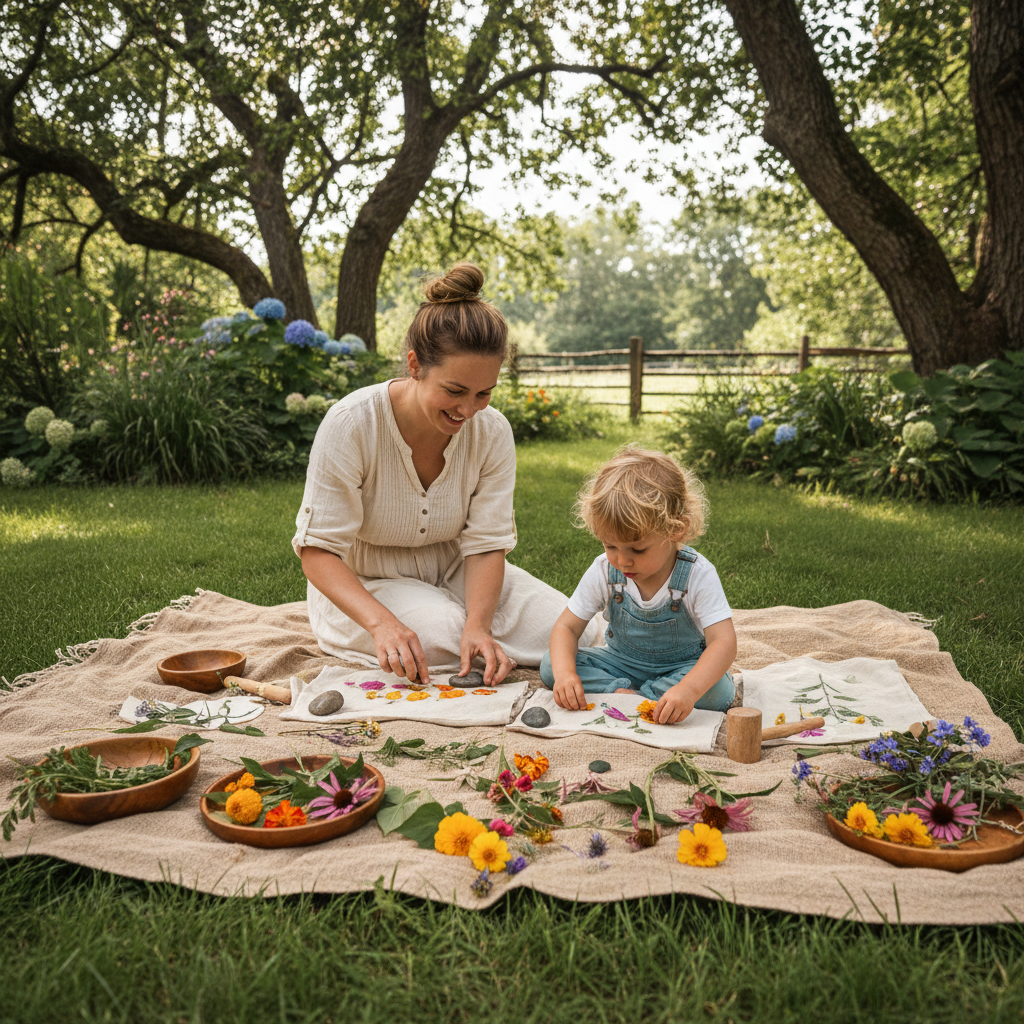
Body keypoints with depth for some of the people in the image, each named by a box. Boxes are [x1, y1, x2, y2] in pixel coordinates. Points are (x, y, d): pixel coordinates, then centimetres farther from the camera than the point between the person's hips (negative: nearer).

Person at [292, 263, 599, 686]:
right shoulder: (351, 424, -25)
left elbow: (486, 544, -13)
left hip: (453, 575, 3)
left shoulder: (492, 433, -14)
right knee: (444, 632, -33)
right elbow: (317, 548, -24)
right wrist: (382, 622, -40)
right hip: (363, 586, -3)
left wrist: (478, 623, -33)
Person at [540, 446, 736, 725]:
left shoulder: (698, 576, -26)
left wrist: (688, 689, -52)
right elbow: (566, 627, -12)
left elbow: (723, 642, -33)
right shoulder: (603, 571, -17)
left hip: (683, 666, -2)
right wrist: (565, 673, -34)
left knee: (719, 691, -34)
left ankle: (628, 696, -24)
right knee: (550, 666, -18)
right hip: (623, 663, 2)